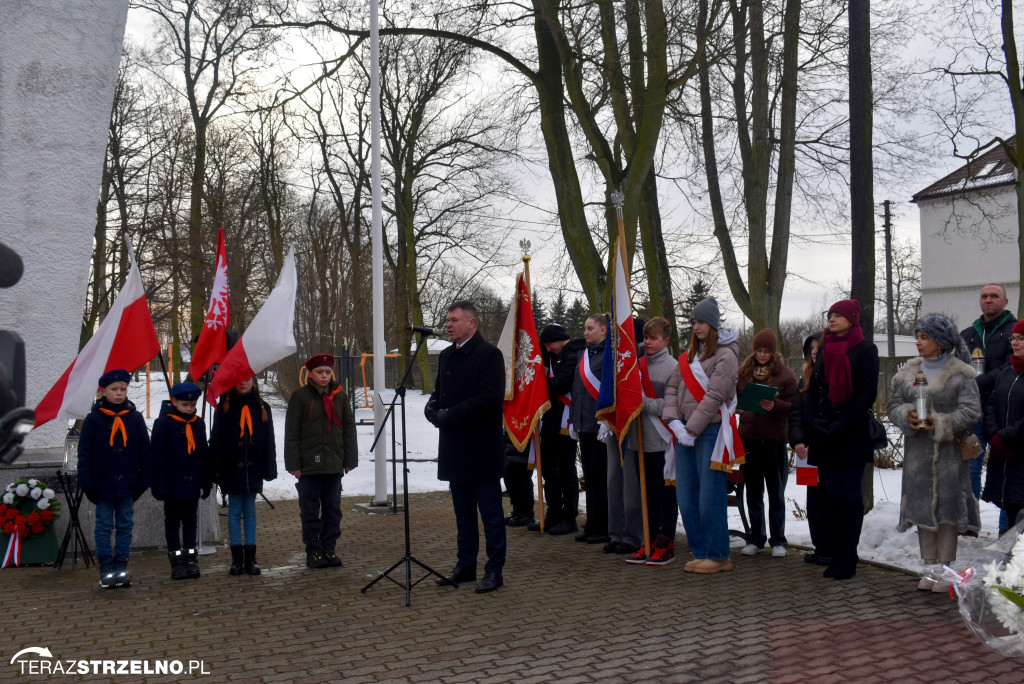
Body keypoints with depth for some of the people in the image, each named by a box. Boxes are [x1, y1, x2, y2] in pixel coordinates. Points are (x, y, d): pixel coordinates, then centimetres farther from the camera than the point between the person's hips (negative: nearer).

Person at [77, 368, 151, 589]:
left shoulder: (135, 418, 2)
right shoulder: (93, 419, -4)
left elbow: (145, 452, 6)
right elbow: (84, 453, -2)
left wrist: (144, 479, 1)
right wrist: (88, 483, -7)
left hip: (127, 484, 2)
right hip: (103, 485, -2)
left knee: (125, 525, 9)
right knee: (104, 526, 6)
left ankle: (121, 566, 17)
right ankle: (106, 569, 13)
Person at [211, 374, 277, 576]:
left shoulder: (262, 408, 6)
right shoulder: (224, 407, 1)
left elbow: (269, 442, 7)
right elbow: (216, 441, 0)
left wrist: (270, 469, 1)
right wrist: (217, 470, -7)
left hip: (253, 469, 1)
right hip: (232, 469, -1)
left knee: (250, 512, 7)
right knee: (234, 512, 4)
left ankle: (250, 558, 12)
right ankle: (236, 559, 9)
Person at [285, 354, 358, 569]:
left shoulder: (339, 395, 9)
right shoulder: (300, 396, -2)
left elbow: (349, 428, 12)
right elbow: (291, 433, -2)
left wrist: (350, 459, 7)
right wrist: (293, 464, -7)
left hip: (334, 464, 3)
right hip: (309, 466, -3)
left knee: (333, 509, 8)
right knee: (310, 511, 4)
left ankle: (329, 549, 17)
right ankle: (313, 551, 12)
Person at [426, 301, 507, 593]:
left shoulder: (489, 354, -10)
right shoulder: (446, 355, 15)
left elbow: (490, 398, -19)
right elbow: (438, 394, 21)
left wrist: (450, 415, -18)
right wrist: (434, 410, -2)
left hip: (482, 449, -8)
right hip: (455, 449, 8)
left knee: (490, 512, 1)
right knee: (463, 512, 15)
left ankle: (494, 571, 9)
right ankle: (465, 566, 25)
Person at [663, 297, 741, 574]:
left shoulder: (725, 355, -5)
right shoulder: (690, 355, 18)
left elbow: (713, 397, -12)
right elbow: (672, 387, 11)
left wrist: (691, 429, -14)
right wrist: (674, 422, -4)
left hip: (710, 431, -7)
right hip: (685, 432, 7)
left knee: (710, 496, -5)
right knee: (686, 496, 6)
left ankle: (718, 556, 6)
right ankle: (700, 552, 17)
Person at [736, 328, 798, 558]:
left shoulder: (786, 374, -2)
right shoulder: (744, 372, 9)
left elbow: (793, 407, -7)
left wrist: (775, 406, -24)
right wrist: (738, 408, -4)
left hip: (774, 439, -3)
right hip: (749, 437, 3)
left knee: (776, 493, 6)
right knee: (753, 492, 10)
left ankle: (778, 540, 14)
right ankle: (755, 538, 20)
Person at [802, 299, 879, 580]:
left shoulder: (865, 349, -2)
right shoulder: (825, 350, 16)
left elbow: (868, 392, -9)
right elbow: (812, 390, 14)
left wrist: (842, 425, -15)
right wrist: (812, 421, -2)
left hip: (853, 435, -5)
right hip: (824, 435, 5)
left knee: (851, 494, -2)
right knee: (832, 495, 5)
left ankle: (849, 560, 2)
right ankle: (836, 555, 11)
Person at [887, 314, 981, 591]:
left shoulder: (960, 373, -3)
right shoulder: (908, 372, 11)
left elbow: (971, 410, -7)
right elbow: (893, 405, 11)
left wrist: (941, 425, -18)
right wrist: (906, 416, -10)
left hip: (949, 451, -4)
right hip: (917, 451, 4)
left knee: (947, 506, -2)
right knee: (922, 505, 6)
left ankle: (945, 568, 7)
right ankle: (930, 566, 16)